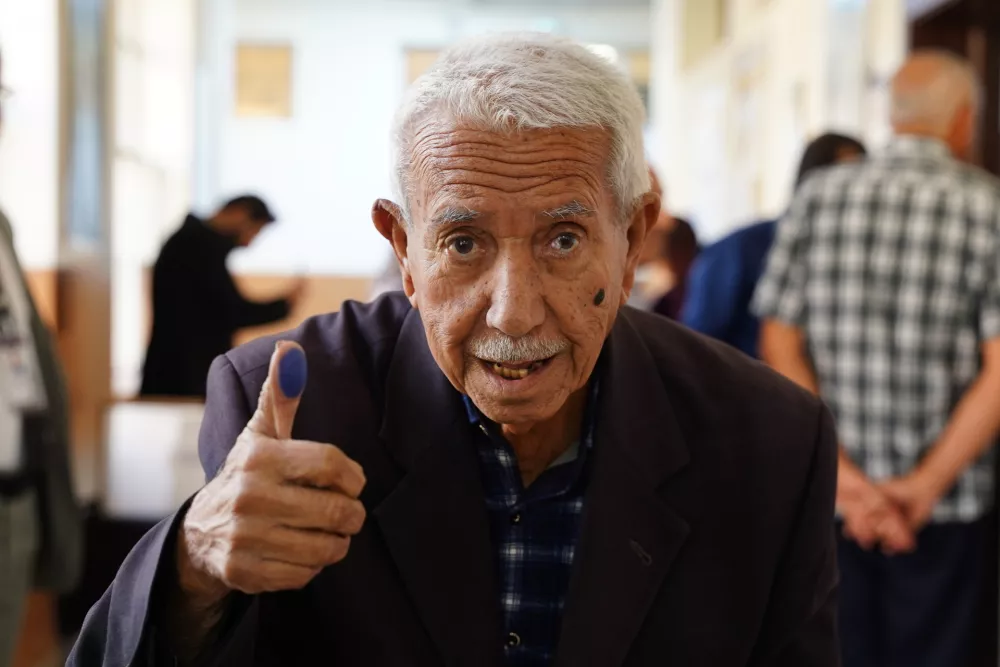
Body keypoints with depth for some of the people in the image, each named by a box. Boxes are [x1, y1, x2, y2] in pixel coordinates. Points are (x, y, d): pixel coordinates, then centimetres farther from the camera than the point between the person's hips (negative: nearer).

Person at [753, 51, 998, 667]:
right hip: (942, 502, -2)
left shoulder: (819, 196, 2)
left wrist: (842, 472, -8)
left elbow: (779, 344, -3)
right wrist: (926, 485, -10)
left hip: (827, 501, 2)